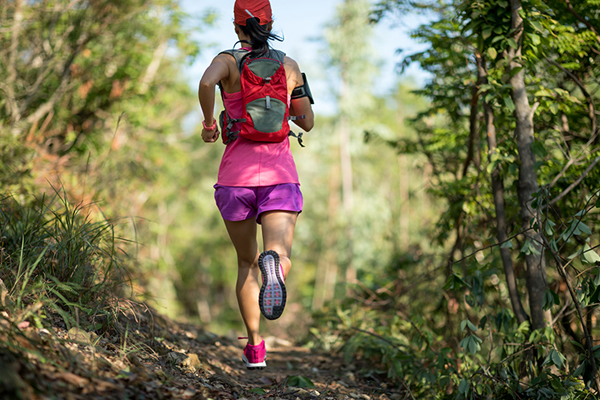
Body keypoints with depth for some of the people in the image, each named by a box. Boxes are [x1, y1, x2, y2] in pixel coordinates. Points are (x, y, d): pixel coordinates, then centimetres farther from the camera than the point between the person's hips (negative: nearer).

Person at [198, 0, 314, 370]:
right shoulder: (289, 65, 9)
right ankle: (272, 262, -54)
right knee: (281, 255, -16)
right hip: (279, 173, 0)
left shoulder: (229, 61, 2)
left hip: (237, 174, 1)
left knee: (246, 262, 17)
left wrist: (209, 124, -5)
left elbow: (207, 82, -22)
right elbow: (307, 122, 16)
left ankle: (255, 347, 15)